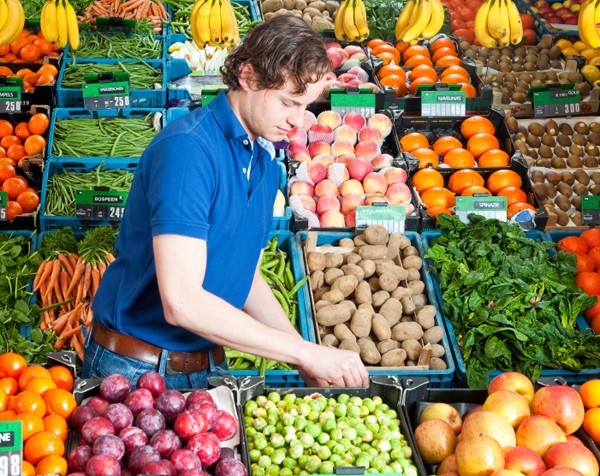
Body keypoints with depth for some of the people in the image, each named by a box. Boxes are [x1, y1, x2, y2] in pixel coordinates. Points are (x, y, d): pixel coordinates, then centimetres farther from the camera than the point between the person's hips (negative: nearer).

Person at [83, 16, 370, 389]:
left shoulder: (265, 162, 5)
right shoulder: (186, 148, -21)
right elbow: (180, 301, -28)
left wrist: (311, 365, 0)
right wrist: (304, 351, -24)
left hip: (208, 366, 7)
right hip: (136, 368, -7)